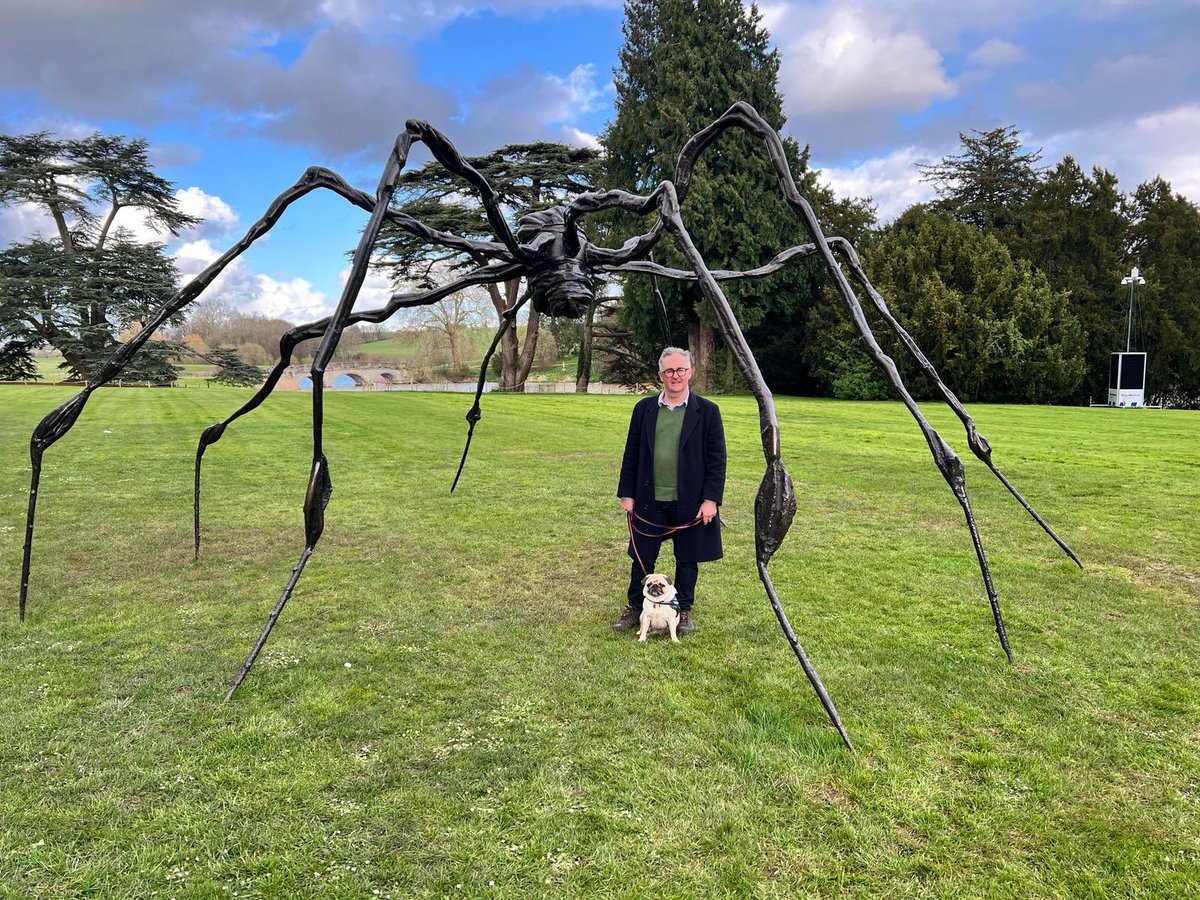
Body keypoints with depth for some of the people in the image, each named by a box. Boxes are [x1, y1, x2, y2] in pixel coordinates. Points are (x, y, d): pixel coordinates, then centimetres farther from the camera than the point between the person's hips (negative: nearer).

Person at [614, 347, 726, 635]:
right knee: (642, 558, 10)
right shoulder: (644, 409, 5)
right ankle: (635, 608, 26)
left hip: (690, 502, -1)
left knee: (687, 559, 11)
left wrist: (711, 499, -9)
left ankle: (684, 610, 28)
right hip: (649, 501, 2)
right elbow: (631, 454, 8)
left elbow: (717, 459, -3)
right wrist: (627, 493, 3)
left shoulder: (707, 411, -2)